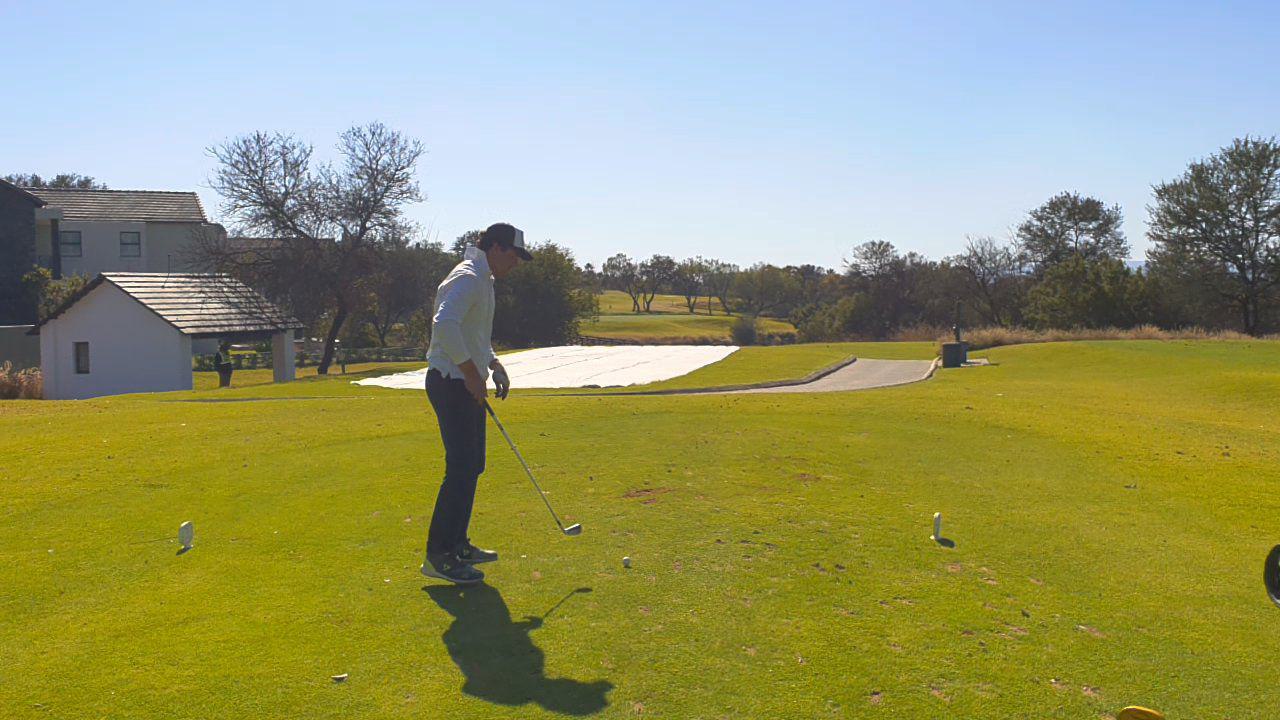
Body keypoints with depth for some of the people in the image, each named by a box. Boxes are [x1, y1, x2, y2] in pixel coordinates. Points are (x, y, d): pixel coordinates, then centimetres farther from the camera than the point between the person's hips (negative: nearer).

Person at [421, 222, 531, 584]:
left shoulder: (482, 279, 19)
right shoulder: (468, 278, -15)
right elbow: (444, 324, -31)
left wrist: (495, 365, 16)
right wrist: (472, 372, -25)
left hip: (465, 384, 11)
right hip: (452, 384, -11)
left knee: (470, 466, 14)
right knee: (461, 469, -10)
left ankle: (457, 545, 24)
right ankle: (437, 556, -3)